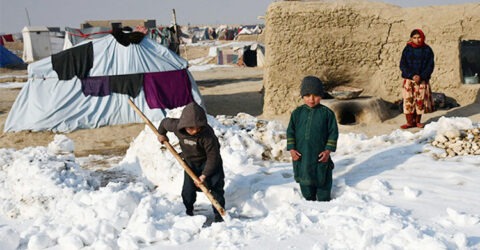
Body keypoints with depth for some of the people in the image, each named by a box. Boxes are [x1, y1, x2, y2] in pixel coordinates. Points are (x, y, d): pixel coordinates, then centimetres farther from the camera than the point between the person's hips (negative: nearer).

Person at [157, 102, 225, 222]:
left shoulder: (207, 134, -36)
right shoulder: (176, 126, -25)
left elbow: (213, 157, -30)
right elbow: (165, 122, 0)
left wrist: (204, 174, -32)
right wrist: (161, 134, 18)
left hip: (209, 162, -3)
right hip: (190, 162, 4)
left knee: (216, 187, -8)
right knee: (188, 190, 2)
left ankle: (219, 215, 4)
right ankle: (188, 211, 26)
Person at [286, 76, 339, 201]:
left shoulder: (327, 113, -5)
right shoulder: (297, 113, 1)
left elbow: (333, 132, -3)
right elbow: (290, 131, 4)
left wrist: (328, 150, -9)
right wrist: (292, 149, -5)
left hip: (320, 156, -2)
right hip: (301, 156, 2)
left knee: (323, 181, 8)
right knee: (305, 180, 14)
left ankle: (324, 201, 25)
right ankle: (309, 199, 32)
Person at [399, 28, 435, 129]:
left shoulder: (427, 50, 2)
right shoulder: (407, 49, 2)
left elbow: (430, 66, 0)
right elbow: (402, 65, -1)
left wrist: (421, 76, -13)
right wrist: (412, 75, -14)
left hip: (422, 80, 0)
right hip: (409, 80, 0)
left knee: (420, 101, 2)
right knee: (408, 100, -4)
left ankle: (418, 121, 14)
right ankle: (409, 122, 3)